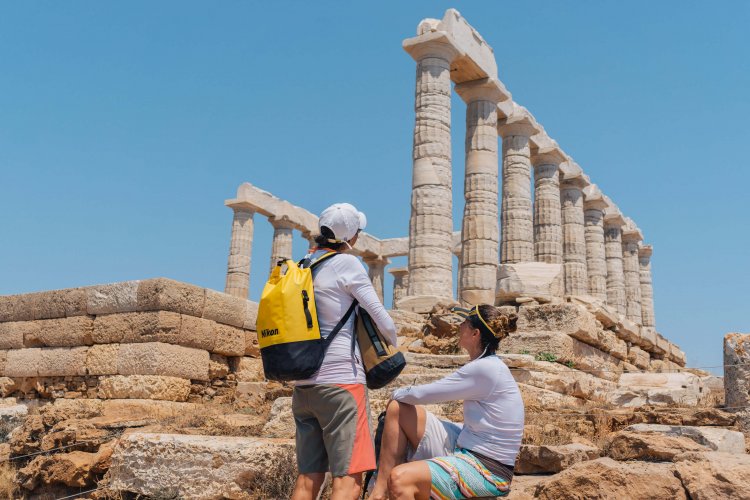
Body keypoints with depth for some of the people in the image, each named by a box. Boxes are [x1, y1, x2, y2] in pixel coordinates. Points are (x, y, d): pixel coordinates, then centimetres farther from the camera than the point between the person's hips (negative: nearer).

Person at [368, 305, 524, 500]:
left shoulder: (485, 369, -22)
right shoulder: (487, 366, 8)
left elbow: (422, 394, -18)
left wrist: (398, 394, 5)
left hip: (486, 470, -10)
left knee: (400, 479, -29)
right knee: (397, 409, 4)